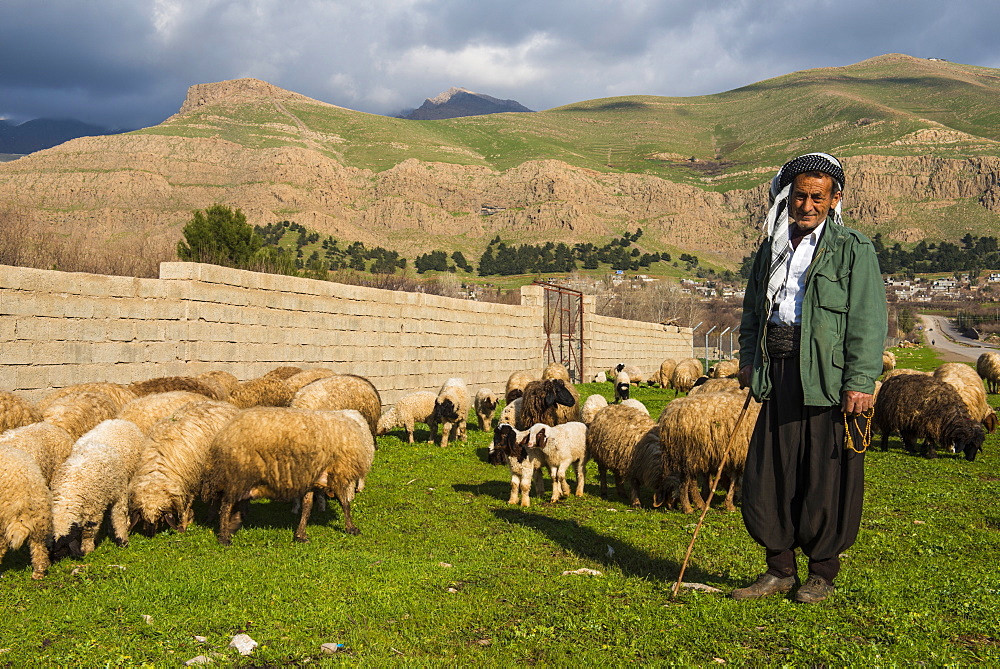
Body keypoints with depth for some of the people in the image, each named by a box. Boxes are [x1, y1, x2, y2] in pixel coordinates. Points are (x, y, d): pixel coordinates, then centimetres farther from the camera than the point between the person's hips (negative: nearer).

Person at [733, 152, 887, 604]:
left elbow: (868, 322, -7)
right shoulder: (773, 248, 16)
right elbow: (753, 310, 24)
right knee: (766, 474, 6)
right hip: (778, 377, 5)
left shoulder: (853, 250, 0)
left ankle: (822, 573, 18)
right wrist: (748, 358, 10)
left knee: (825, 479, 2)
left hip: (828, 377, -5)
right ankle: (780, 569, 20)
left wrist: (860, 383, -14)